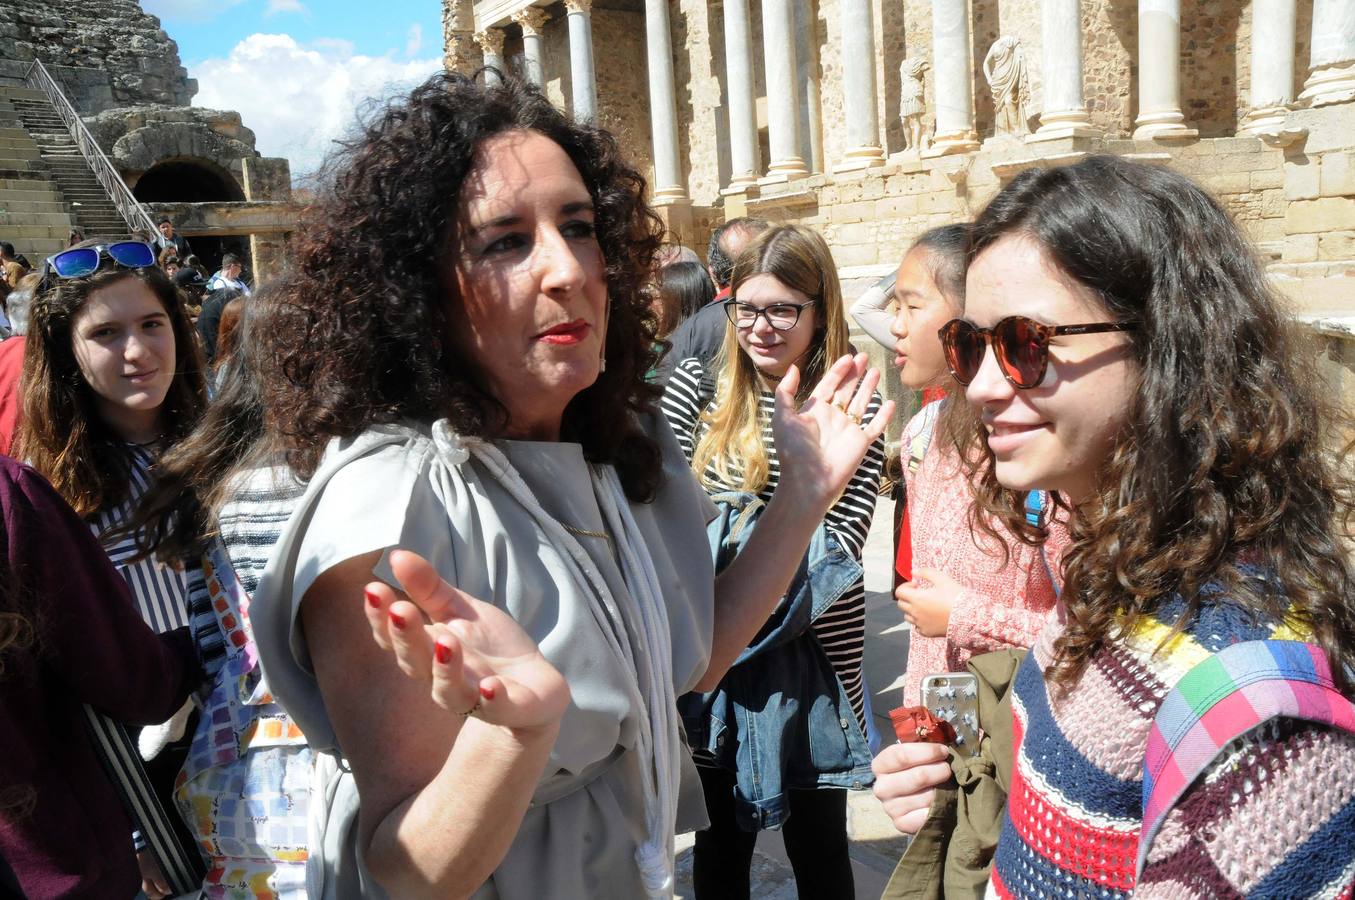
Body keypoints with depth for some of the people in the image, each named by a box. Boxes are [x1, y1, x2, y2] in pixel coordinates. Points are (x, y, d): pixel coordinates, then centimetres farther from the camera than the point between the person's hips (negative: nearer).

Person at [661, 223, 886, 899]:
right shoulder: (696, 389, -1)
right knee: (720, 840, 17)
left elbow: (840, 545, -10)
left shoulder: (853, 408, -5)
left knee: (817, 841, 14)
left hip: (813, 653, -1)